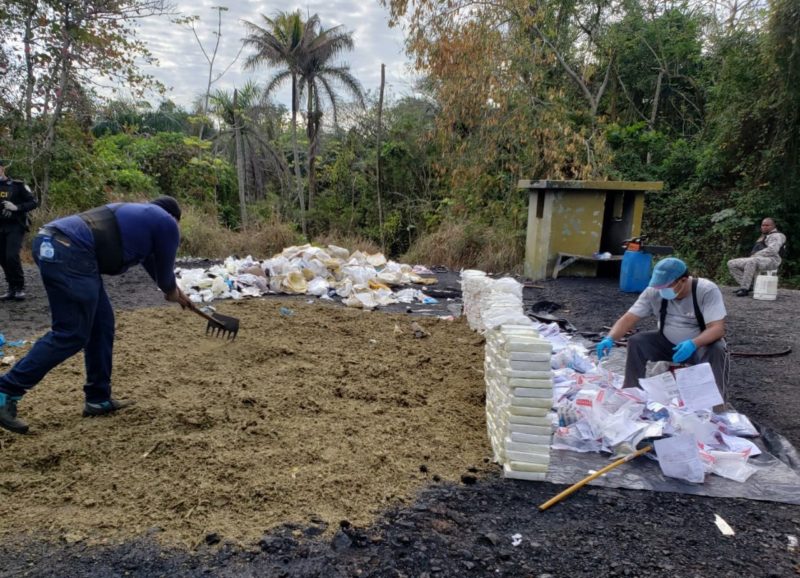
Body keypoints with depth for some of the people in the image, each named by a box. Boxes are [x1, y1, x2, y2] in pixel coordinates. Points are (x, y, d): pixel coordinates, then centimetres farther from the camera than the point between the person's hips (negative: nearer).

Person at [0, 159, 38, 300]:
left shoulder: (17, 185, -5)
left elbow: (33, 203, -6)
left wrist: (17, 207, -20)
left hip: (15, 226, -5)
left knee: (12, 256, -16)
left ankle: (20, 287, -3)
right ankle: (12, 288, 15)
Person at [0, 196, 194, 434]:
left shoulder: (139, 213, 34)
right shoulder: (166, 223, 8)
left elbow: (151, 260, 45)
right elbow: (164, 265, 16)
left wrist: (175, 292, 54)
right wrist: (171, 291, 38)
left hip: (51, 242, 10)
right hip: (69, 251, -10)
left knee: (101, 323, 14)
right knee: (70, 334, -5)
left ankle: (98, 399, 21)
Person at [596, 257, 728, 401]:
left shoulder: (708, 291, -24)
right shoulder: (654, 291, -17)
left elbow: (717, 328, -30)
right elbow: (629, 318, -18)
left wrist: (693, 344, -50)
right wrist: (609, 339, -36)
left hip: (701, 344, -2)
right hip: (667, 343, 3)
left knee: (716, 350, -34)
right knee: (636, 342, -20)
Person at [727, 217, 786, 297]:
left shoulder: (777, 236, -1)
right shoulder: (764, 236, 28)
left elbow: (772, 250, -18)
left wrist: (755, 255, -15)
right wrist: (752, 256, 6)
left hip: (770, 260, -10)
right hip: (755, 260, 10)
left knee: (751, 262, -41)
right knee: (731, 263, -4)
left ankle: (744, 289, -38)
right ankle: (748, 285, -12)